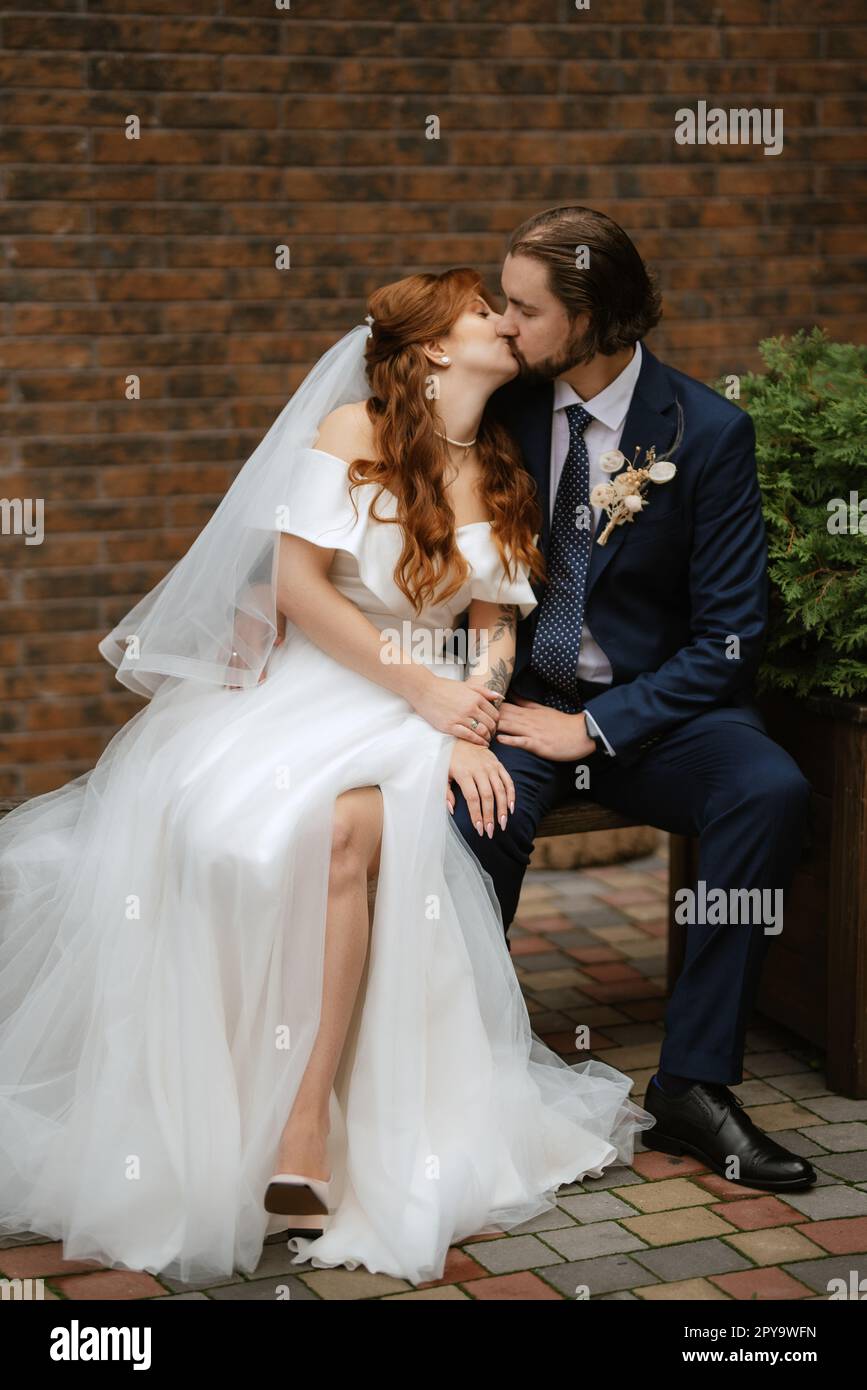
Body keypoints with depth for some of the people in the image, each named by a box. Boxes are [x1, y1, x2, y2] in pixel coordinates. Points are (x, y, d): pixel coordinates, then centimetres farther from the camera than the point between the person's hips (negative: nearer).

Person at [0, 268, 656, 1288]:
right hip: (303, 684, -1)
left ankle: (308, 1125, -33)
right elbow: (299, 585, -7)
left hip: (427, 707, 2)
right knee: (227, 828, -33)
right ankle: (203, 1117, -23)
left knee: (342, 828, -33)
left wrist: (469, 723, -10)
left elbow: (494, 632, 11)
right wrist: (424, 692, -11)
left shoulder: (504, 480, 14)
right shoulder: (352, 431, -1)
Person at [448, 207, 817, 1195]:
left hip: (650, 708, -1)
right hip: (520, 701, 1)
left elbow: (728, 634, -9)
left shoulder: (707, 431, -8)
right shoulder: (503, 408, 1)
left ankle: (693, 1084, -21)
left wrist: (596, 728, -17)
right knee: (472, 813, -32)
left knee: (770, 791, -30)